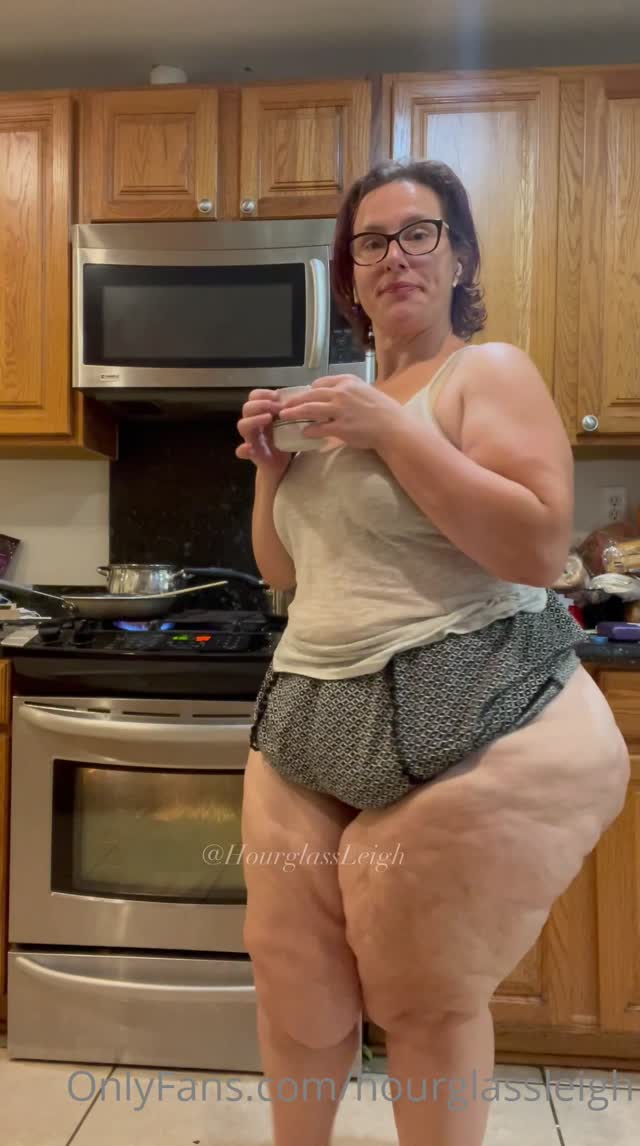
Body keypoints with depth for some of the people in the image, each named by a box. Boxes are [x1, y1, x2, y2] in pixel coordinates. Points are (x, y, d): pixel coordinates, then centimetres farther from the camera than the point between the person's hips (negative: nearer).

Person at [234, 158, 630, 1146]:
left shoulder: (489, 371, -3)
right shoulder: (343, 402, 17)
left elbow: (540, 548, -18)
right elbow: (287, 572, 20)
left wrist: (389, 429, -18)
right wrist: (271, 467, 3)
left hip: (466, 732, -6)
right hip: (312, 726, 7)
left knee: (426, 1001, 8)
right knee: (295, 990, 13)